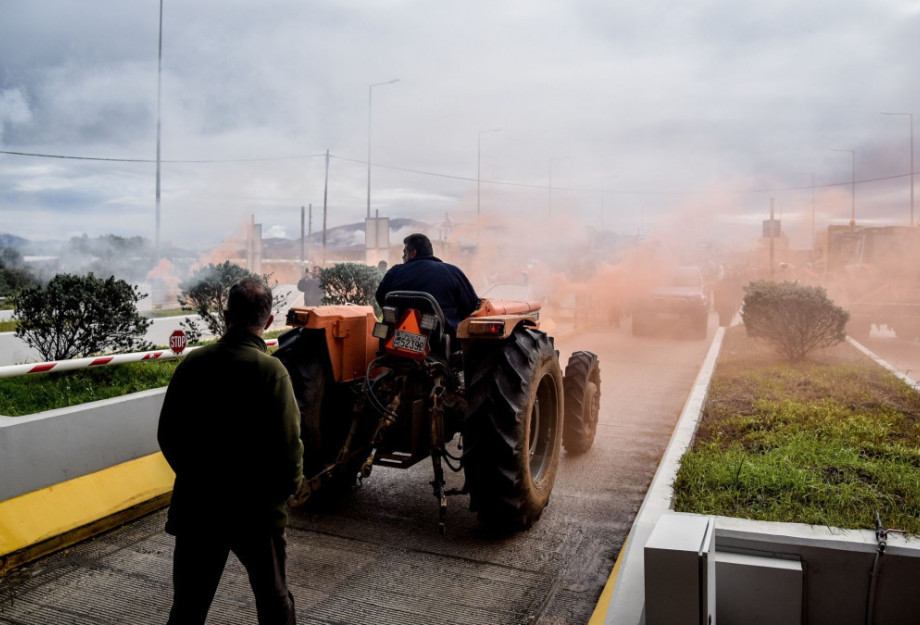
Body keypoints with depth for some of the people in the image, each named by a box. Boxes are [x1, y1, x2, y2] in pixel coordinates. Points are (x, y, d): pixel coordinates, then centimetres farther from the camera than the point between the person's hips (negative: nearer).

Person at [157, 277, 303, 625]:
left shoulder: (192, 363, -4)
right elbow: (288, 444, -19)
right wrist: (287, 488, 1)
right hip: (255, 508, -3)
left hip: (195, 505, 4)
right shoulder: (269, 370, -17)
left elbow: (167, 435, 5)